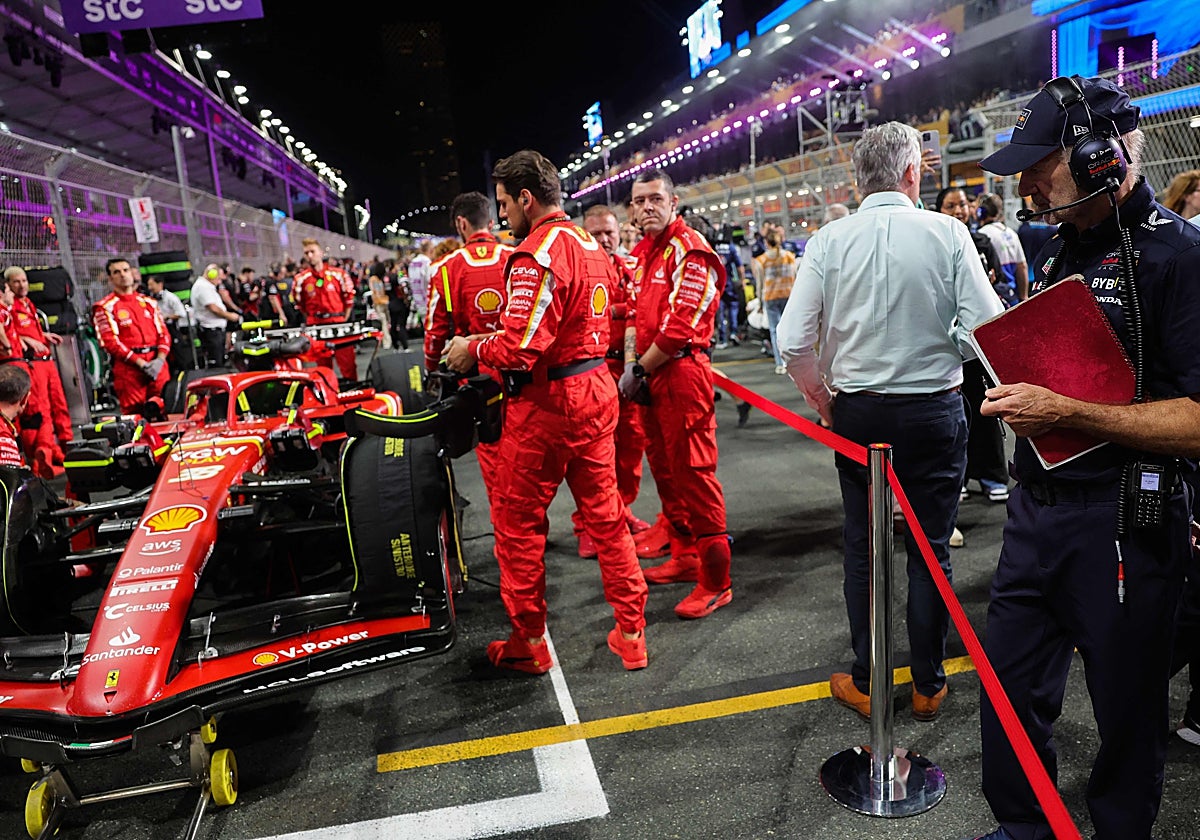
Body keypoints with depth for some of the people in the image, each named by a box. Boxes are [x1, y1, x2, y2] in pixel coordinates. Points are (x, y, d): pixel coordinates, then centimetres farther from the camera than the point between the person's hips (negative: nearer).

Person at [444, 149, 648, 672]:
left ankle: (527, 643, 21)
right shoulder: (590, 245, 13)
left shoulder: (538, 252, -17)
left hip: (547, 403, -9)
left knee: (518, 522, 7)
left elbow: (521, 348, -24)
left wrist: (474, 350, -5)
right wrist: (493, 340, 12)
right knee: (604, 512, 15)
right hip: (596, 391, 9)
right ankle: (631, 633, 24)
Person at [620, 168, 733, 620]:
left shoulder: (689, 250, -10)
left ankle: (715, 581, -1)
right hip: (649, 372, 10)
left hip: (682, 371, -10)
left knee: (694, 472, -9)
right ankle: (684, 555, 31)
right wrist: (630, 364, 8)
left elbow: (680, 327, -17)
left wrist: (640, 369, -11)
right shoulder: (642, 253, 18)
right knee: (663, 467, 16)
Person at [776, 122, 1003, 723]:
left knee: (862, 548, 14)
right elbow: (989, 328, -12)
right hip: (935, 410, -1)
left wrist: (824, 401, 7)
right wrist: (943, 350, 9)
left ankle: (865, 684, 26)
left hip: (857, 412, 1)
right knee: (930, 551, 12)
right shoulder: (947, 233, -8)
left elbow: (793, 343, -9)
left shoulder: (829, 240, -6)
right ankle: (928, 686, 26)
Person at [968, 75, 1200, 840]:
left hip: (1123, 526, -7)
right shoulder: (1061, 249, 12)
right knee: (1009, 687, 17)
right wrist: (1017, 392, 8)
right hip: (1037, 511, 8)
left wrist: (1066, 413, -24)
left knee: (1127, 711, 13)